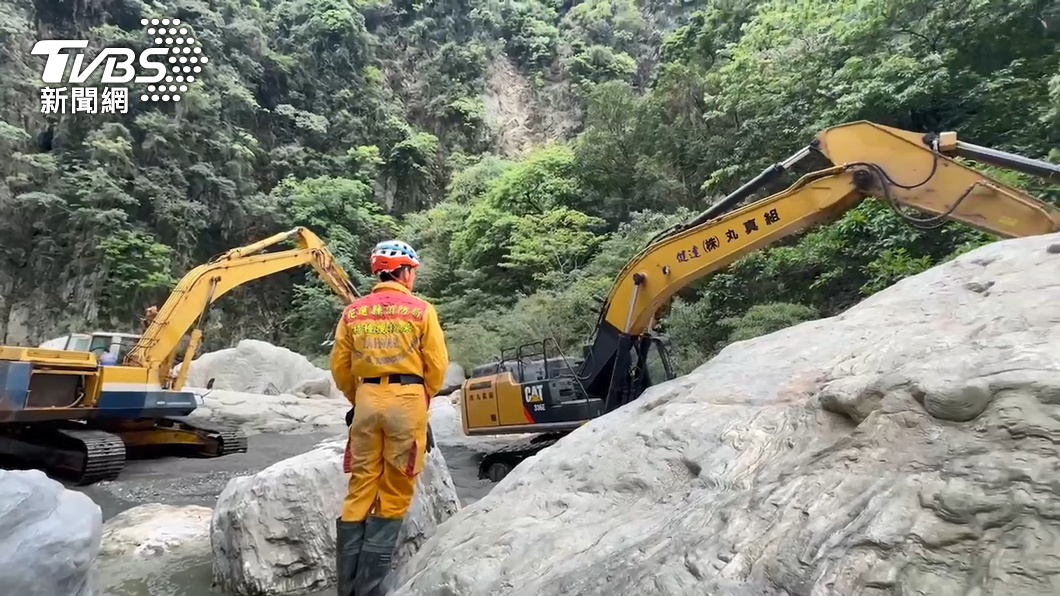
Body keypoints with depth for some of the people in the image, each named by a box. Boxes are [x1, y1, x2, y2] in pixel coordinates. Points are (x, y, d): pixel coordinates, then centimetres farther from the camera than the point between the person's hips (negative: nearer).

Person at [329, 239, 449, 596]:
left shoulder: (353, 312, 6)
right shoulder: (420, 310, -4)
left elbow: (340, 367, 7)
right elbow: (436, 365, -4)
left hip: (367, 399, 4)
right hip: (407, 398, -3)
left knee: (361, 488, 12)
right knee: (394, 493, 5)